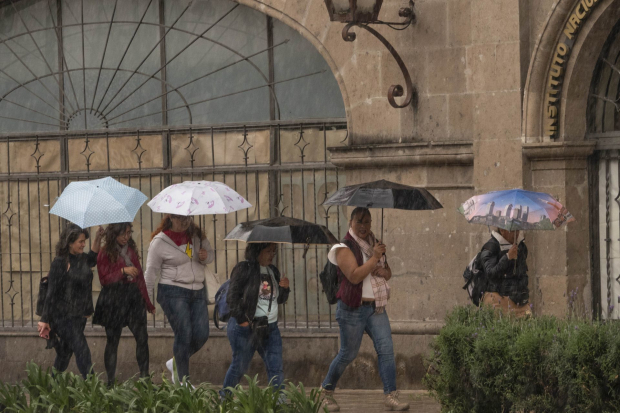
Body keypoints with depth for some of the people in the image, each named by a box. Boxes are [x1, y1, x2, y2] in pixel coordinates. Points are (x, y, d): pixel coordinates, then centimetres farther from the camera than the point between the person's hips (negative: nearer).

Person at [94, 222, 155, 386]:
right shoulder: (106, 253, -3)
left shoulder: (131, 250, 14)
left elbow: (140, 277, 16)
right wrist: (123, 271, -20)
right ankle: (110, 381, 7)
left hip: (133, 297, 5)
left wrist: (147, 302, 16)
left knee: (142, 337, -4)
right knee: (112, 340, 1)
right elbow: (104, 279, -8)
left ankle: (145, 377, 2)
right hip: (114, 299, -5)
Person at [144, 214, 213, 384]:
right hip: (173, 292, -6)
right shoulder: (159, 241, -6)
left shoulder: (196, 235, 9)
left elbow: (211, 253, 22)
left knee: (201, 335, 0)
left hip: (197, 291, 6)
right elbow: (151, 272, -3)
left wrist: (206, 257, -4)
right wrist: (147, 300, -3)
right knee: (184, 335, -10)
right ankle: (183, 380, -1)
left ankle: (175, 363, 24)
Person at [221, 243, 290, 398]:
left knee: (276, 368, -3)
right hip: (246, 327, -6)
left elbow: (279, 300, 19)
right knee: (239, 366, 5)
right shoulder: (244, 269, -9)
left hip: (270, 328, 6)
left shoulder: (273, 271, 13)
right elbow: (232, 297, -13)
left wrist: (284, 288, -2)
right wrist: (241, 320, -15)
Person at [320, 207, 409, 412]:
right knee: (348, 354, 2)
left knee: (386, 349, -8)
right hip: (353, 310, -6)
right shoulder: (345, 248, -9)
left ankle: (391, 396, -11)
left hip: (376, 308, 6)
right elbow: (354, 276, -22)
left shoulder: (375, 244, 13)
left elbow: (388, 273, 19)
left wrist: (382, 271, -4)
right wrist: (374, 258, -20)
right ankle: (327, 392, 20)